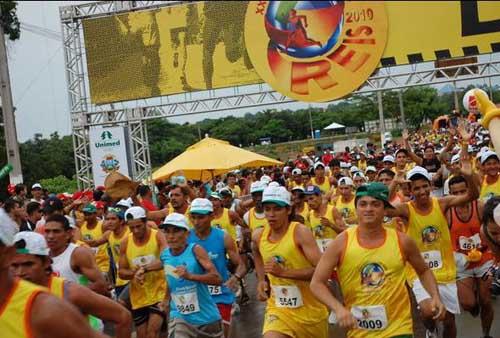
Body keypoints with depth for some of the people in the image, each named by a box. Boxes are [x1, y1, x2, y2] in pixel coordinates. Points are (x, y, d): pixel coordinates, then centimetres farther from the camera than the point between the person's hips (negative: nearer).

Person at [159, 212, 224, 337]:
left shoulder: (195, 250, -15)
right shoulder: (164, 255, -1)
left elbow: (217, 279, -25)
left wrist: (190, 276, -36)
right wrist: (166, 299, 13)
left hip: (207, 317, -2)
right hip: (180, 317, 2)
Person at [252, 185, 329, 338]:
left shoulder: (300, 232, -18)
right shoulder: (258, 236, -2)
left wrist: (283, 272, -31)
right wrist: (261, 281, 9)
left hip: (310, 308, -2)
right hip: (278, 309, 3)